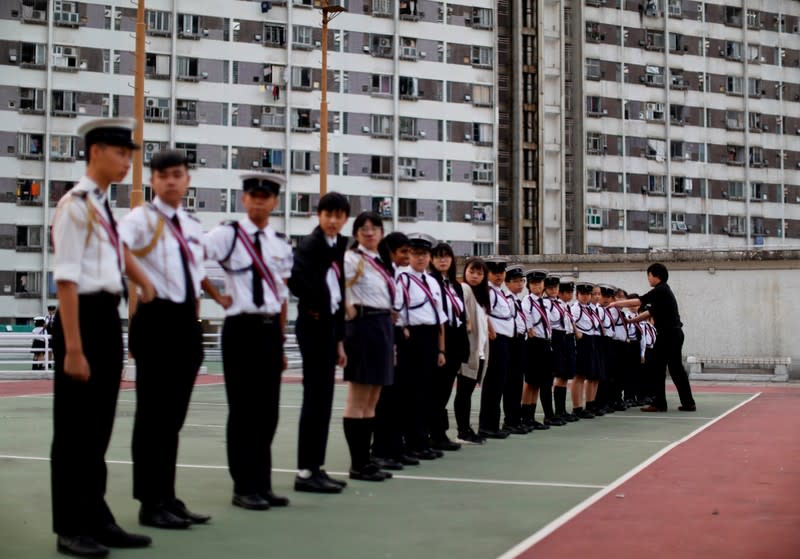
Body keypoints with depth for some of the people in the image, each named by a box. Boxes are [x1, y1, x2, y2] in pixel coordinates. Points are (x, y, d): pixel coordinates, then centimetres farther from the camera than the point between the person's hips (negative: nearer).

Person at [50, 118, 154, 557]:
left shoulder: (105, 206, 13)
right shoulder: (74, 205, -12)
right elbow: (66, 280, -18)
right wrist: (73, 348, -22)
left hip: (109, 318, 9)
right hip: (84, 317, -9)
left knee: (99, 426, 13)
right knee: (74, 429, 0)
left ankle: (96, 519, 21)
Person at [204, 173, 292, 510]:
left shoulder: (281, 245, 12)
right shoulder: (228, 234, -4)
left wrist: (282, 341, 14)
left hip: (271, 329, 5)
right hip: (241, 327, -5)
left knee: (268, 410, 8)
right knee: (243, 409, -1)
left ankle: (262, 484, 18)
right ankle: (244, 487, 8)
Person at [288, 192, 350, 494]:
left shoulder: (338, 247, 15)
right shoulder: (309, 244, -9)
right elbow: (296, 279, -28)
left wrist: (339, 340, 15)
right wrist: (315, 306, -12)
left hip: (328, 325, 8)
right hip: (313, 324, -8)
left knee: (323, 398, 10)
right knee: (315, 397, -7)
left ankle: (316, 467, 17)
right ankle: (306, 472, -3)